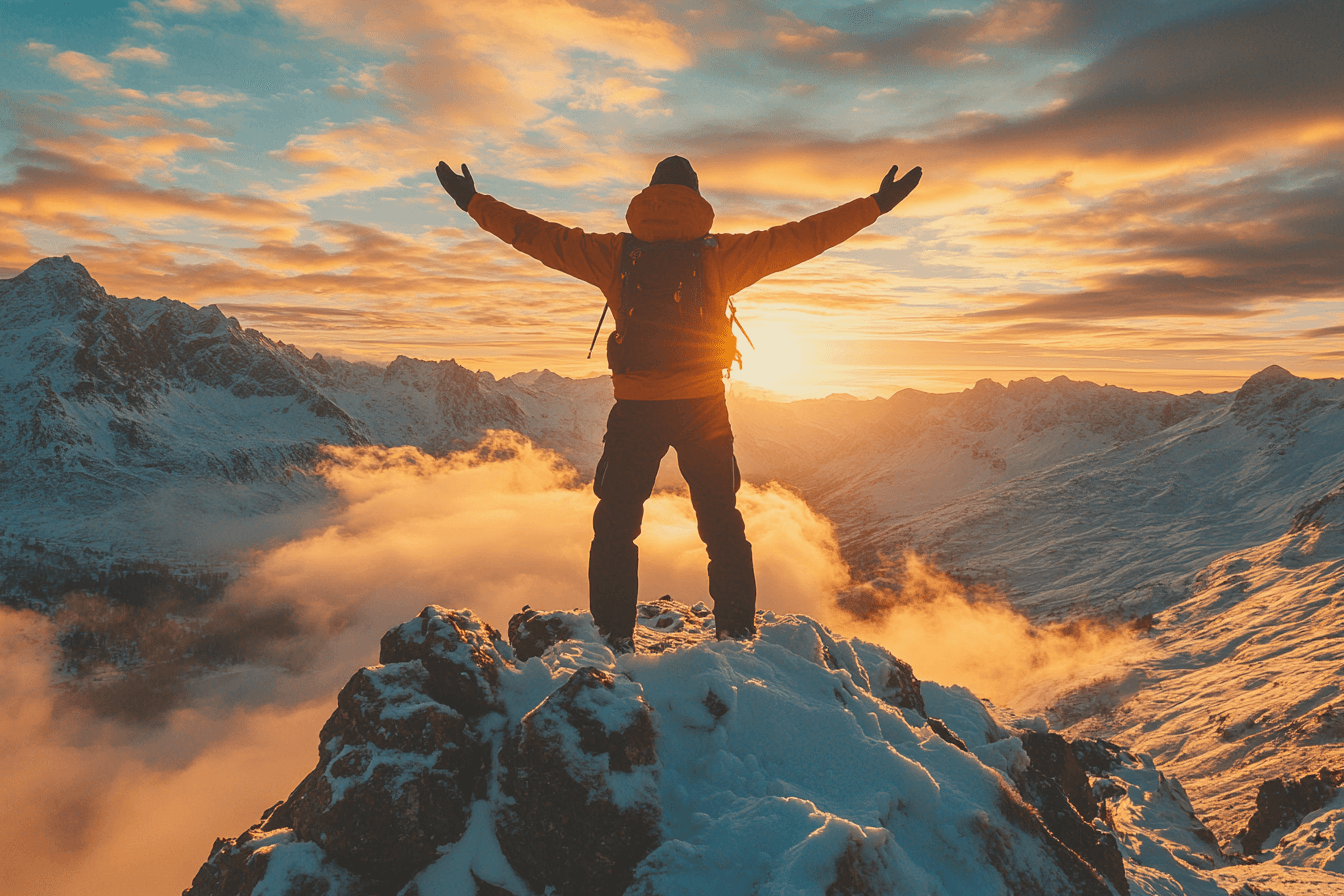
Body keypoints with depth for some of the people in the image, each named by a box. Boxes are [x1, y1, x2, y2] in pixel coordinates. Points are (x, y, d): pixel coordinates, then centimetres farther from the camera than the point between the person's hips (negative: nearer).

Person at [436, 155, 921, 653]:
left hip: (636, 408, 0)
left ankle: (612, 636, 10)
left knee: (616, 524, 11)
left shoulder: (615, 253, 4)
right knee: (722, 524, 13)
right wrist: (876, 205, 10)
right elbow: (803, 238, 3)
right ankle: (737, 633, 16)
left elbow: (539, 237, 8)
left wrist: (475, 203, 20)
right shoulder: (720, 254, 2)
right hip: (703, 405, 1)